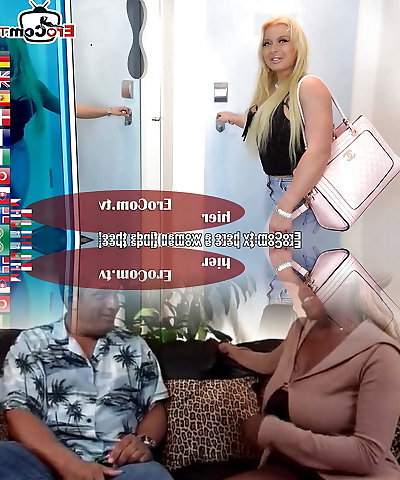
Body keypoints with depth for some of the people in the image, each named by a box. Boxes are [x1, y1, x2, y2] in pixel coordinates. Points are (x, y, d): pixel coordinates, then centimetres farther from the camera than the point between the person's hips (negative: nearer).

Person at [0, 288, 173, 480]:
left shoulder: (135, 346, 16)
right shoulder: (31, 343, 7)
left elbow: (155, 407, 17)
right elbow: (19, 413, -4)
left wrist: (144, 441, -7)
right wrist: (70, 464, -20)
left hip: (120, 463, -1)